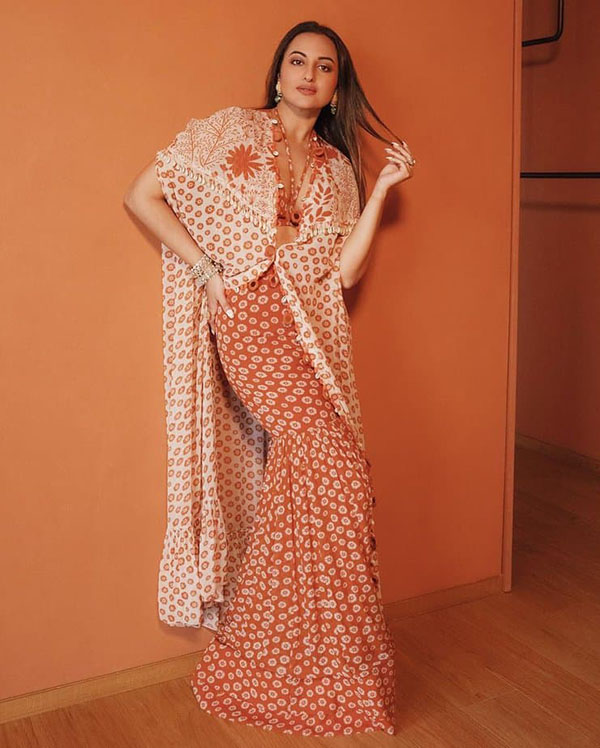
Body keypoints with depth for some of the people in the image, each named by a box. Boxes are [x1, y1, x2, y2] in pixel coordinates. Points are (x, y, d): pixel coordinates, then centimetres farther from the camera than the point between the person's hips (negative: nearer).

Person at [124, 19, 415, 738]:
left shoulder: (337, 166, 16)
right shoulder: (233, 130, 4)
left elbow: (344, 270, 6)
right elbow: (142, 196, 0)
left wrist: (383, 190, 1)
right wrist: (208, 268, -8)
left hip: (313, 330, 5)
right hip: (252, 317, -5)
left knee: (299, 479, 1)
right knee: (333, 466, -14)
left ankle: (250, 661, 19)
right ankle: (336, 668, 3)